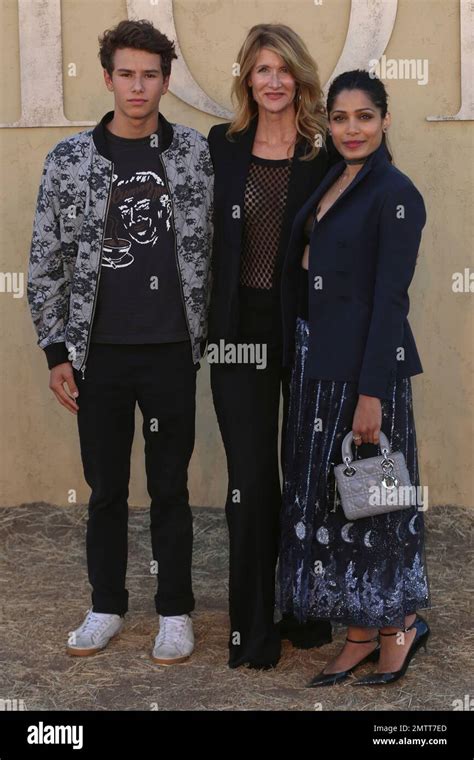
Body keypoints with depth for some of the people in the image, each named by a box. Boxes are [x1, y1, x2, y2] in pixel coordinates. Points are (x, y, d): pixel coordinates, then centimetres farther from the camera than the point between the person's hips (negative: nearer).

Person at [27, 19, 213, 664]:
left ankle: (175, 610, 23)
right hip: (98, 353, 1)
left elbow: (213, 249, 6)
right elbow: (46, 262, 3)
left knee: (170, 488, 8)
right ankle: (107, 605, 28)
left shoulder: (197, 153, 0)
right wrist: (56, 353, 0)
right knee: (105, 486, 12)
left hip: (171, 352, 0)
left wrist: (209, 335, 2)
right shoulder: (69, 160, 0)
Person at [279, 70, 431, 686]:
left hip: (364, 363, -8)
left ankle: (400, 624, 19)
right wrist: (300, 363, 13)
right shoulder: (331, 183, 12)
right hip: (316, 359, 9)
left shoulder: (395, 192, -12)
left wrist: (372, 392, -20)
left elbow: (390, 299, -17)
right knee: (325, 492, 11)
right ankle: (362, 634, 21)